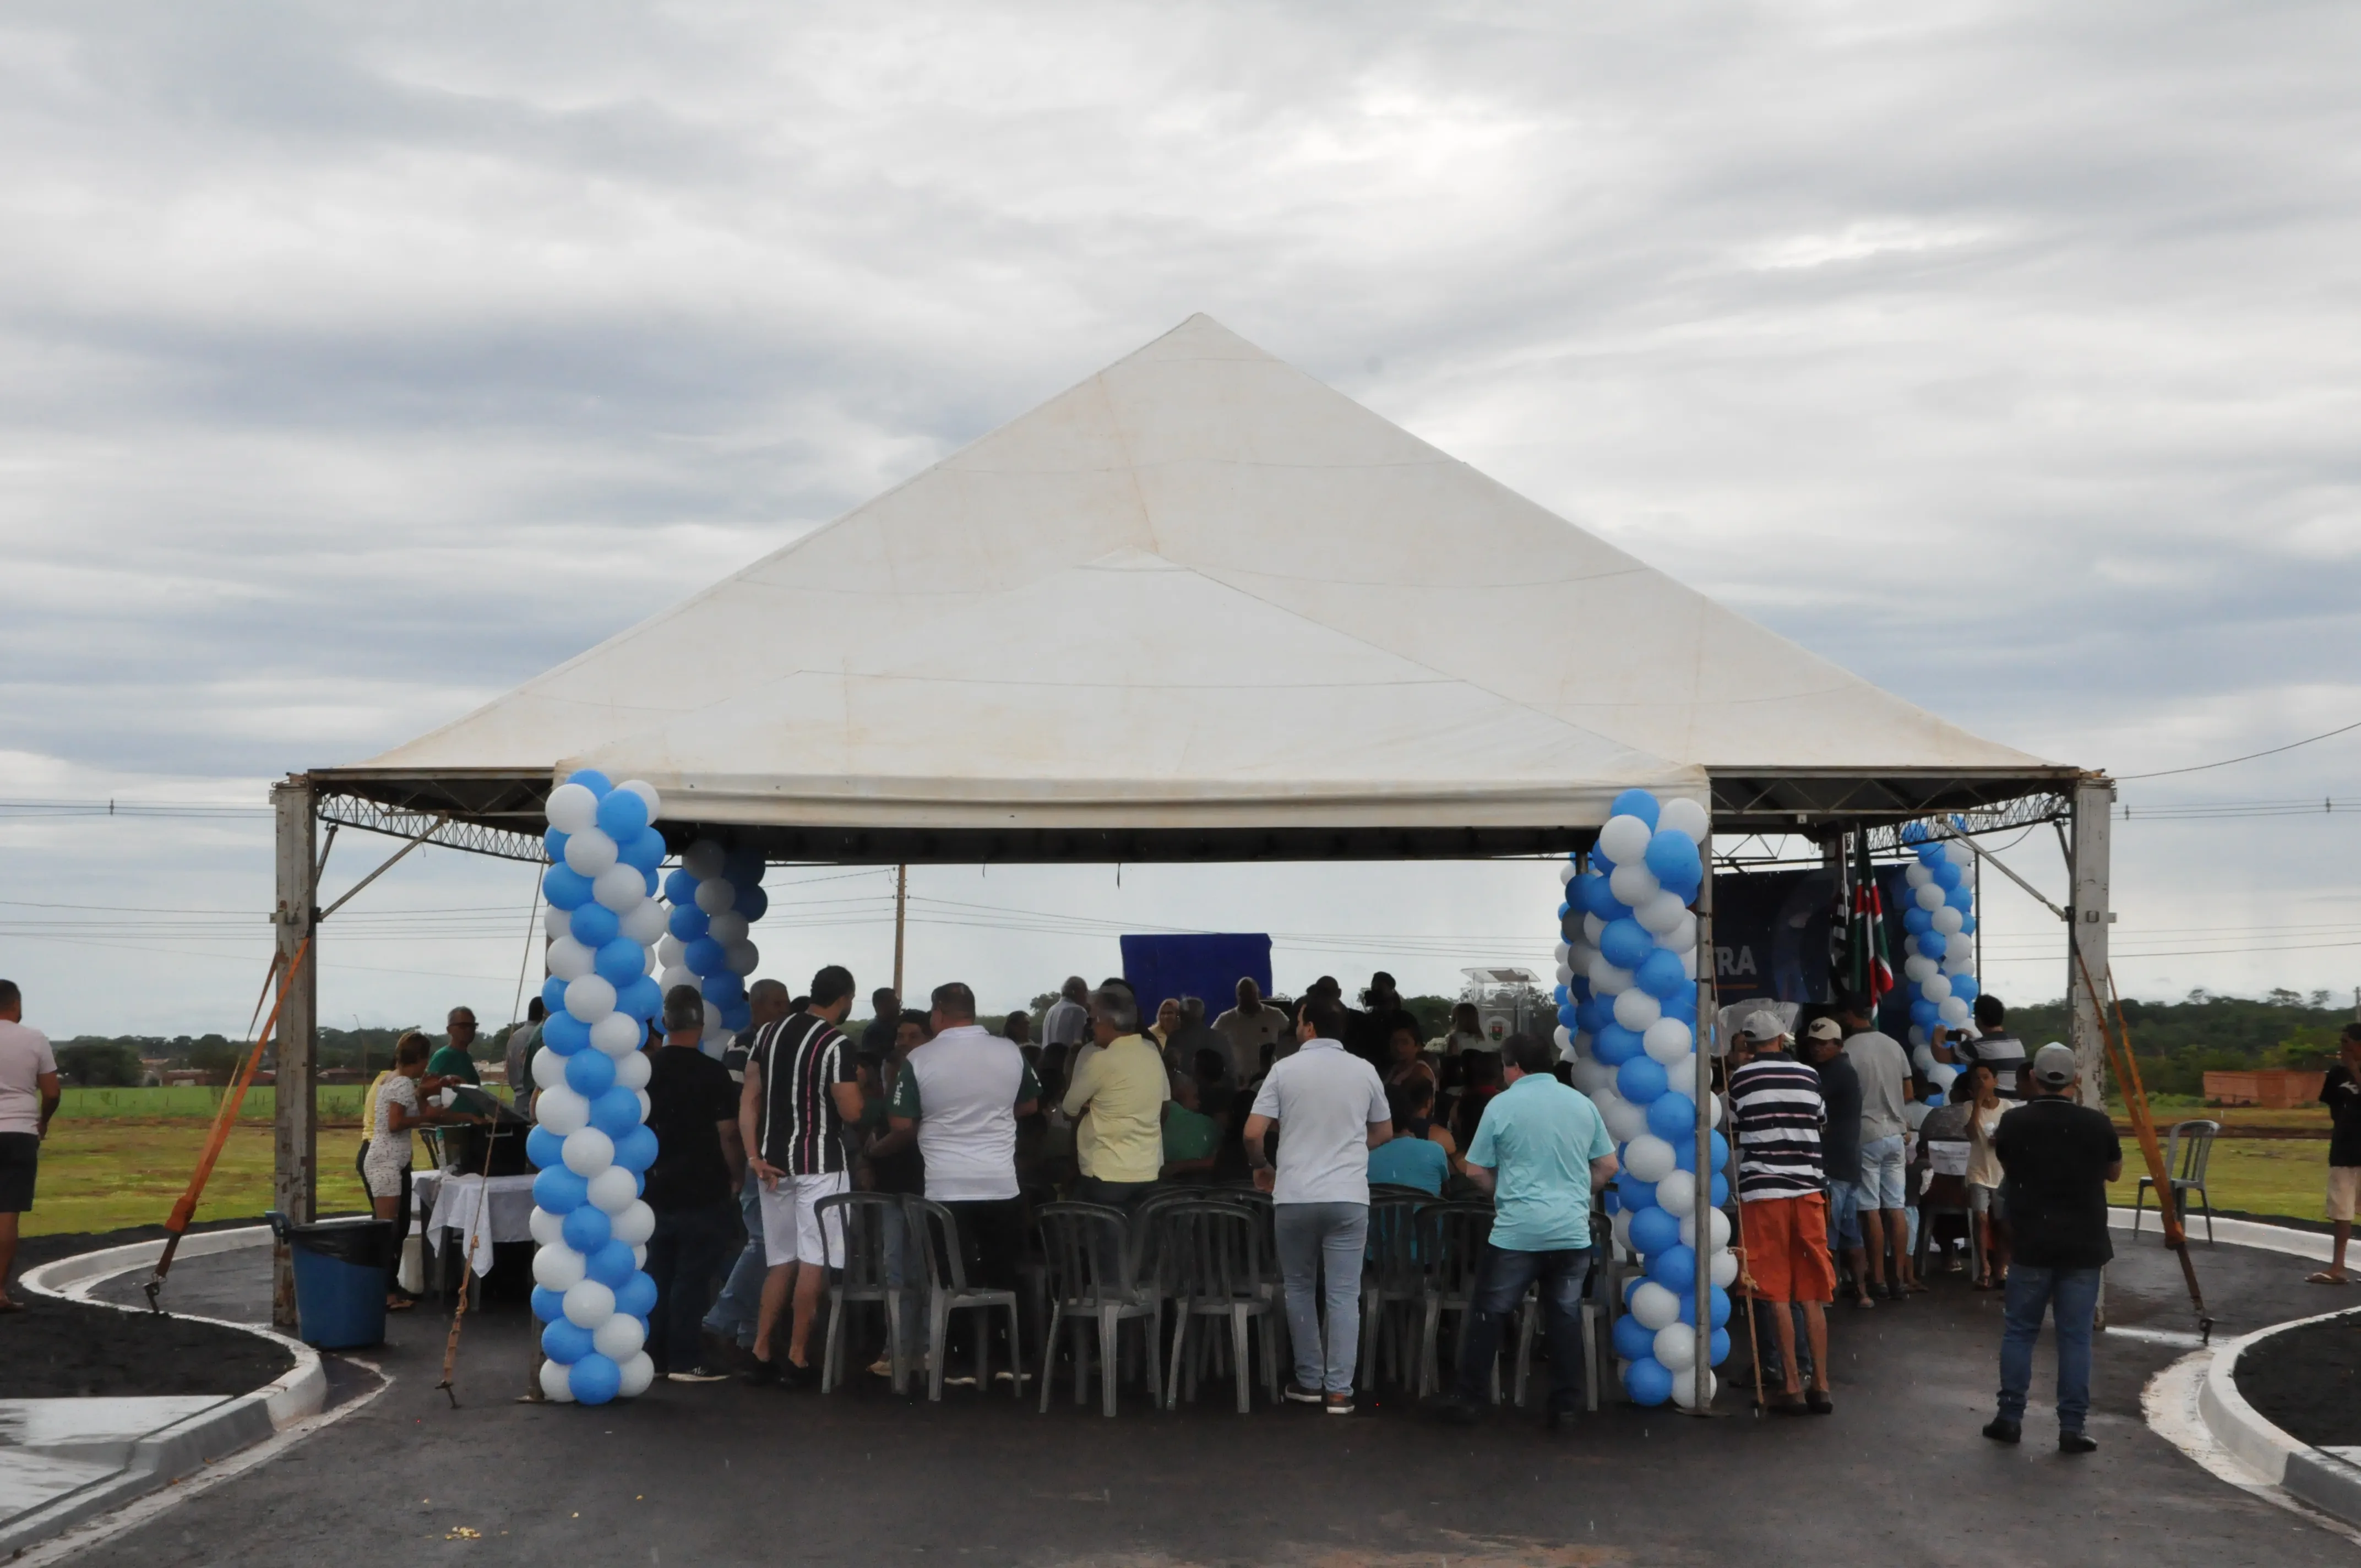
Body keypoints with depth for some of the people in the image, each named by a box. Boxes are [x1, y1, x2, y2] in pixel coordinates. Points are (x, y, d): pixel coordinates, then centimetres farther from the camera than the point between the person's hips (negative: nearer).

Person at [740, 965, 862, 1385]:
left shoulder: (771, 1033, 9)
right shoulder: (836, 1044, -12)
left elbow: (748, 1100, 5)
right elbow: (851, 1112, -14)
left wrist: (754, 1157, 2)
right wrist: (857, 1086, 6)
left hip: (775, 1161, 6)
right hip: (818, 1164, -6)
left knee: (782, 1261, 15)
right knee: (813, 1262, 1)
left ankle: (761, 1354, 13)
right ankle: (797, 1359, 2)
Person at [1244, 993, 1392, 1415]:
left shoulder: (1285, 1069, -2)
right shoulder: (1365, 1071, 4)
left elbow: (1253, 1134, -6)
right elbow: (1384, 1131, 17)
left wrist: (1261, 1167, 14)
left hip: (1295, 1196, -1)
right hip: (1348, 1197, 1)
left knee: (1300, 1289, 14)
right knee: (1344, 1294, 2)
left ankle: (1309, 1381, 17)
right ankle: (1339, 1390, -1)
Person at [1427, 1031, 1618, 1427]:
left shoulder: (1503, 1105, -4)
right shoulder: (1583, 1104, 8)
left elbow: (1476, 1171, 0)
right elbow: (1608, 1167, 11)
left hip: (1517, 1231, -3)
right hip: (1572, 1231, 4)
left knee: (1489, 1313, 6)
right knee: (1566, 1316, 10)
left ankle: (1469, 1398, 10)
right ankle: (1565, 1405, 11)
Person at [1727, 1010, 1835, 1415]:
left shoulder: (1741, 1078, 0)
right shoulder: (1809, 1077, 10)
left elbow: (1731, 1127, 8)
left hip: (1762, 1192, -3)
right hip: (1808, 1189, 3)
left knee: (1778, 1296, 0)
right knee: (1812, 1296, 7)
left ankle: (1792, 1387, -3)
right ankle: (1820, 1386, 5)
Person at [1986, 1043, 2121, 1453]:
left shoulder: (2014, 1122, -7)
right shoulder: (2096, 1124, -6)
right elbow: (2114, 1172, 12)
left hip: (2031, 1243, 0)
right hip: (2084, 1246, 0)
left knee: (2019, 1331, 11)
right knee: (2075, 1337, 4)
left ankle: (2010, 1418, 13)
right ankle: (2072, 1427, 3)